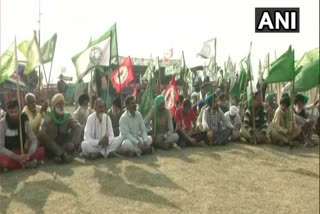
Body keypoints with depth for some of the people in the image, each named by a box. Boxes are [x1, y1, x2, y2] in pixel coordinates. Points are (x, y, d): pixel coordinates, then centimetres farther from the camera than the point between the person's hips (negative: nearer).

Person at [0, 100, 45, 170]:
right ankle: (27, 164, -20)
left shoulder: (24, 121, -3)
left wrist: (28, 155, -25)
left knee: (42, 151, -21)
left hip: (21, 153, 3)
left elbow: (34, 140, -6)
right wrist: (17, 157, -28)